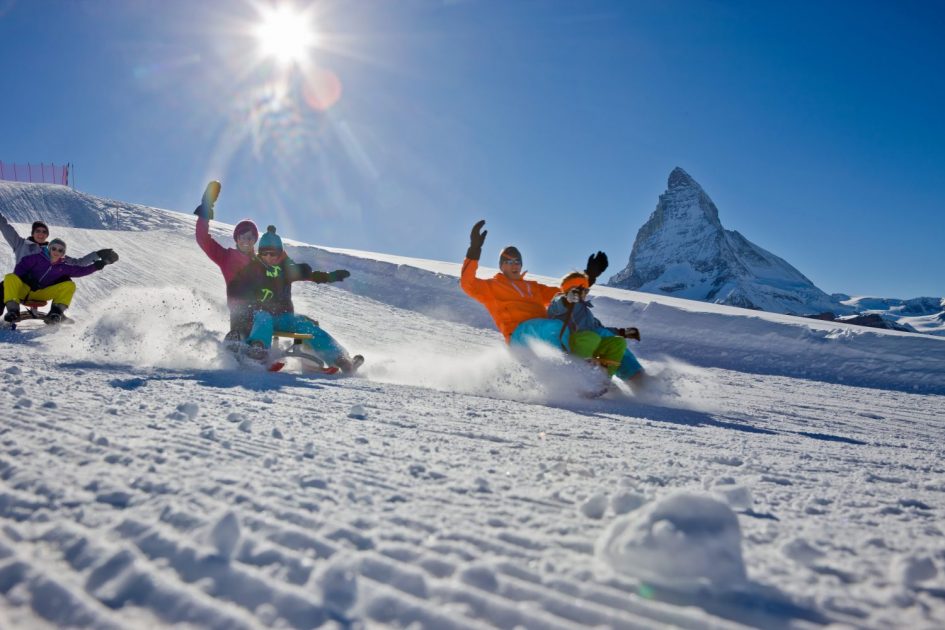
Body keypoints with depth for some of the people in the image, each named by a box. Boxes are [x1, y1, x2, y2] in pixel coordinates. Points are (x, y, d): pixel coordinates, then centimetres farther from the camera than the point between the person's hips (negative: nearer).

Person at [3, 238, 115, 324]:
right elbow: (20, 267, 0)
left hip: (42, 294, 2)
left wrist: (95, 266, -11)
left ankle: (56, 311, -25)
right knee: (10, 278, -31)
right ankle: (13, 310, -36)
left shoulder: (63, 267, 8)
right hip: (24, 290, -2)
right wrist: (27, 279, -16)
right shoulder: (37, 258, 2)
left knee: (70, 285, -13)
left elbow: (81, 270, 2)